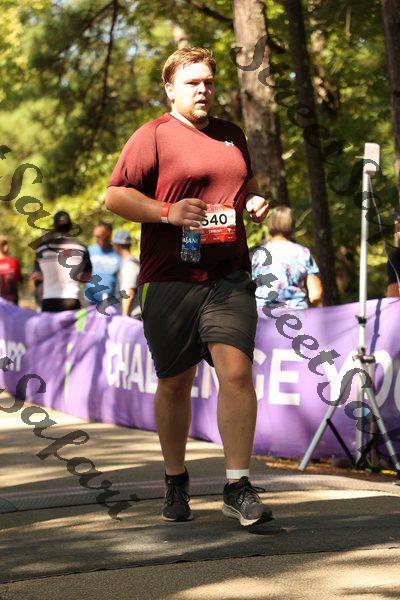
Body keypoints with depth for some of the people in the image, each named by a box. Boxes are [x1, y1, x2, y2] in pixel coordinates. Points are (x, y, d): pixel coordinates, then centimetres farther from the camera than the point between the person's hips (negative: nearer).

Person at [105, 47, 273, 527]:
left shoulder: (231, 135, 18)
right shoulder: (152, 136, 1)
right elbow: (114, 196, -3)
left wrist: (254, 200, 11)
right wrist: (167, 211, -17)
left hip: (230, 277, 3)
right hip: (169, 280, -3)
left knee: (236, 372, -13)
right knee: (174, 384, 7)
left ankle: (238, 487, -10)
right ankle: (176, 482, 26)